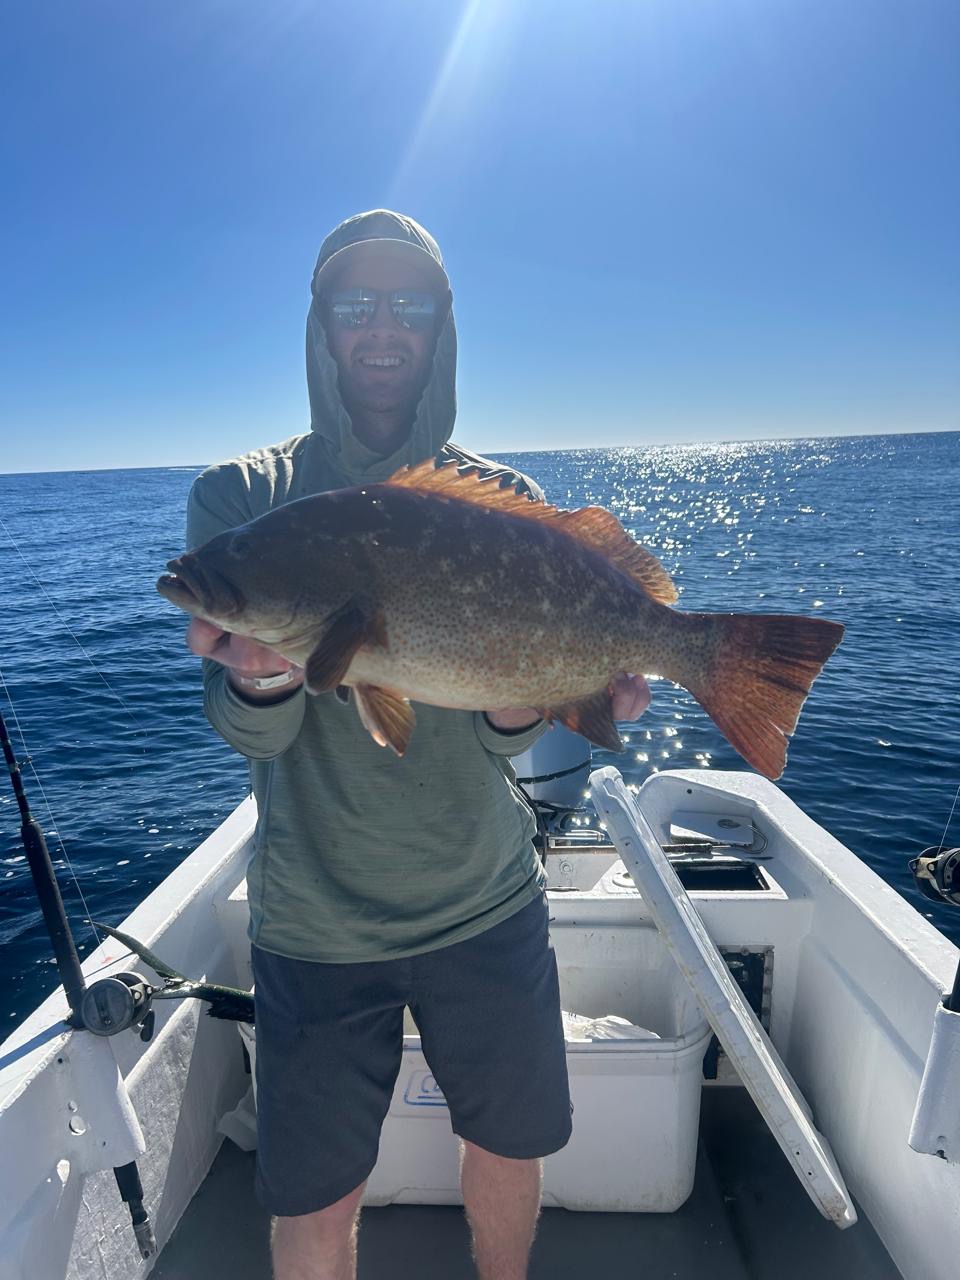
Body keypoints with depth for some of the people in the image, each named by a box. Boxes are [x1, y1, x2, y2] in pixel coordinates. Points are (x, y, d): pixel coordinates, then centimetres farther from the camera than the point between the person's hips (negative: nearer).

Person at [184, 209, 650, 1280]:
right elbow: (246, 729, -13)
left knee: (511, 1145, 22)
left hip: (488, 901, 2)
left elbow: (507, 735, -8)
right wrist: (260, 677, -35)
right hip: (315, 921, -1)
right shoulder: (240, 499, -7)